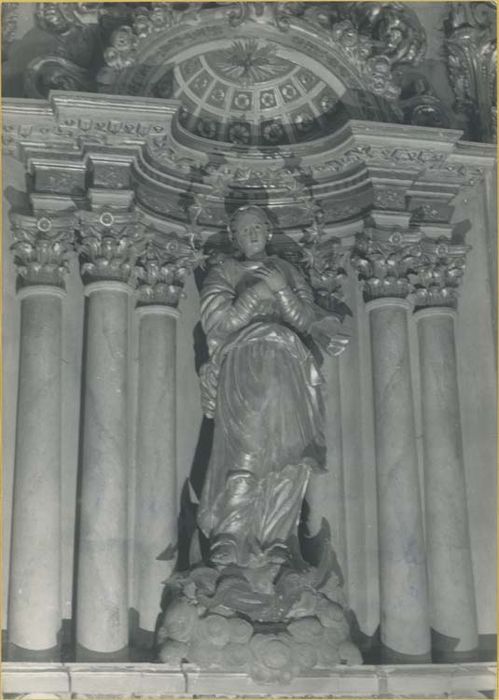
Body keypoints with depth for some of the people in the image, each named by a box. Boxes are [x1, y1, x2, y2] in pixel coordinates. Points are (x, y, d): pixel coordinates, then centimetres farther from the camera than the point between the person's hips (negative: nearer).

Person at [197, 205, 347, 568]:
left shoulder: (287, 271, 24)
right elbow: (216, 325, 2)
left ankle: (276, 536, -11)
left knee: (290, 447, -14)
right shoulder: (223, 273, 17)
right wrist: (256, 294, -4)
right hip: (242, 365, -3)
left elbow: (310, 323, 12)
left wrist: (281, 291, -2)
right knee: (249, 442, -24)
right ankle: (227, 533, -23)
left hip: (288, 368, 3)